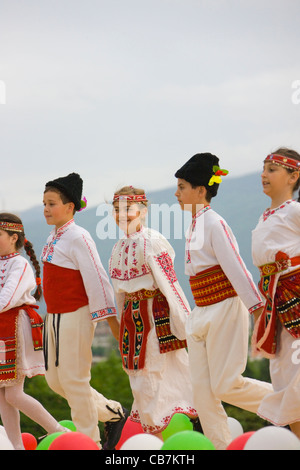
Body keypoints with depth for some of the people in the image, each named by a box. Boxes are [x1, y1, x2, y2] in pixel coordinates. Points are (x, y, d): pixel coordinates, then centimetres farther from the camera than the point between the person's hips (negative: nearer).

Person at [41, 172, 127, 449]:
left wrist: (112, 321, -19)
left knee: (73, 380, -2)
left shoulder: (78, 238, -16)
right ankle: (114, 414, 25)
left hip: (75, 317, -9)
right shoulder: (54, 237, 10)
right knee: (55, 379, 13)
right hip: (55, 317, 9)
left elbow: (97, 280, -18)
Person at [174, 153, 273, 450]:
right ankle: (221, 445, 7)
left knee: (225, 385, -7)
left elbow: (236, 269, -18)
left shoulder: (214, 224, -15)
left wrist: (256, 308, -20)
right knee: (202, 387, 3)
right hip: (201, 314, 9)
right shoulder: (194, 225, 12)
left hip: (224, 310, -9)